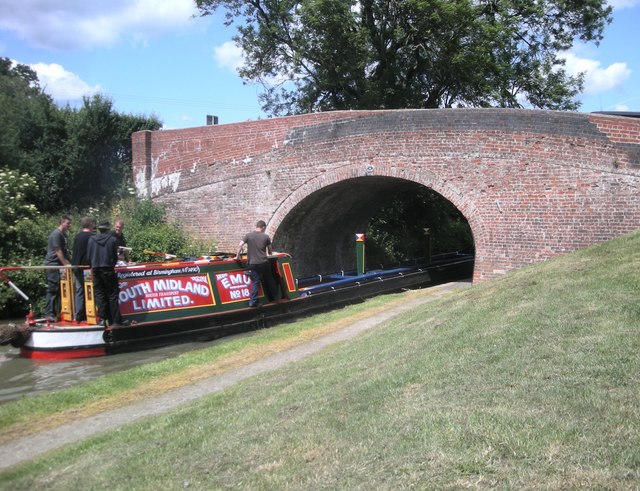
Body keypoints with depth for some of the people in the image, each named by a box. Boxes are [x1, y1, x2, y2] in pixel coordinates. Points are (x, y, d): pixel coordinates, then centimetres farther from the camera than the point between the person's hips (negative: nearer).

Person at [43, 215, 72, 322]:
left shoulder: (64, 234, 15)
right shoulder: (56, 234, -14)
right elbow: (58, 251, -18)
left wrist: (70, 262, 15)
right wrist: (66, 264, -17)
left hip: (59, 265, 9)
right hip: (53, 265, -9)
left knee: (58, 290, 10)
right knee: (52, 290, -8)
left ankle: (56, 313, 16)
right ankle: (49, 314, -6)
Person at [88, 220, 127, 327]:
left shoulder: (91, 239, 1)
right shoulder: (113, 240, -5)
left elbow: (88, 256, 4)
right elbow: (115, 257, 0)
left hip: (96, 270, 2)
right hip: (108, 269, -2)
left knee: (99, 294, 8)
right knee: (112, 295, 2)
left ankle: (103, 319, 6)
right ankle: (116, 320, 0)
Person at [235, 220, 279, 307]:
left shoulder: (248, 235, 1)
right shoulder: (266, 237, 2)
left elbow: (240, 245, -8)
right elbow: (270, 252, 10)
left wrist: (237, 256, 4)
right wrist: (270, 253, 33)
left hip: (253, 263, 0)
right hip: (264, 262, 0)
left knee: (255, 282, 3)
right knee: (269, 280, 18)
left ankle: (253, 302, -4)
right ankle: (273, 297, 33)